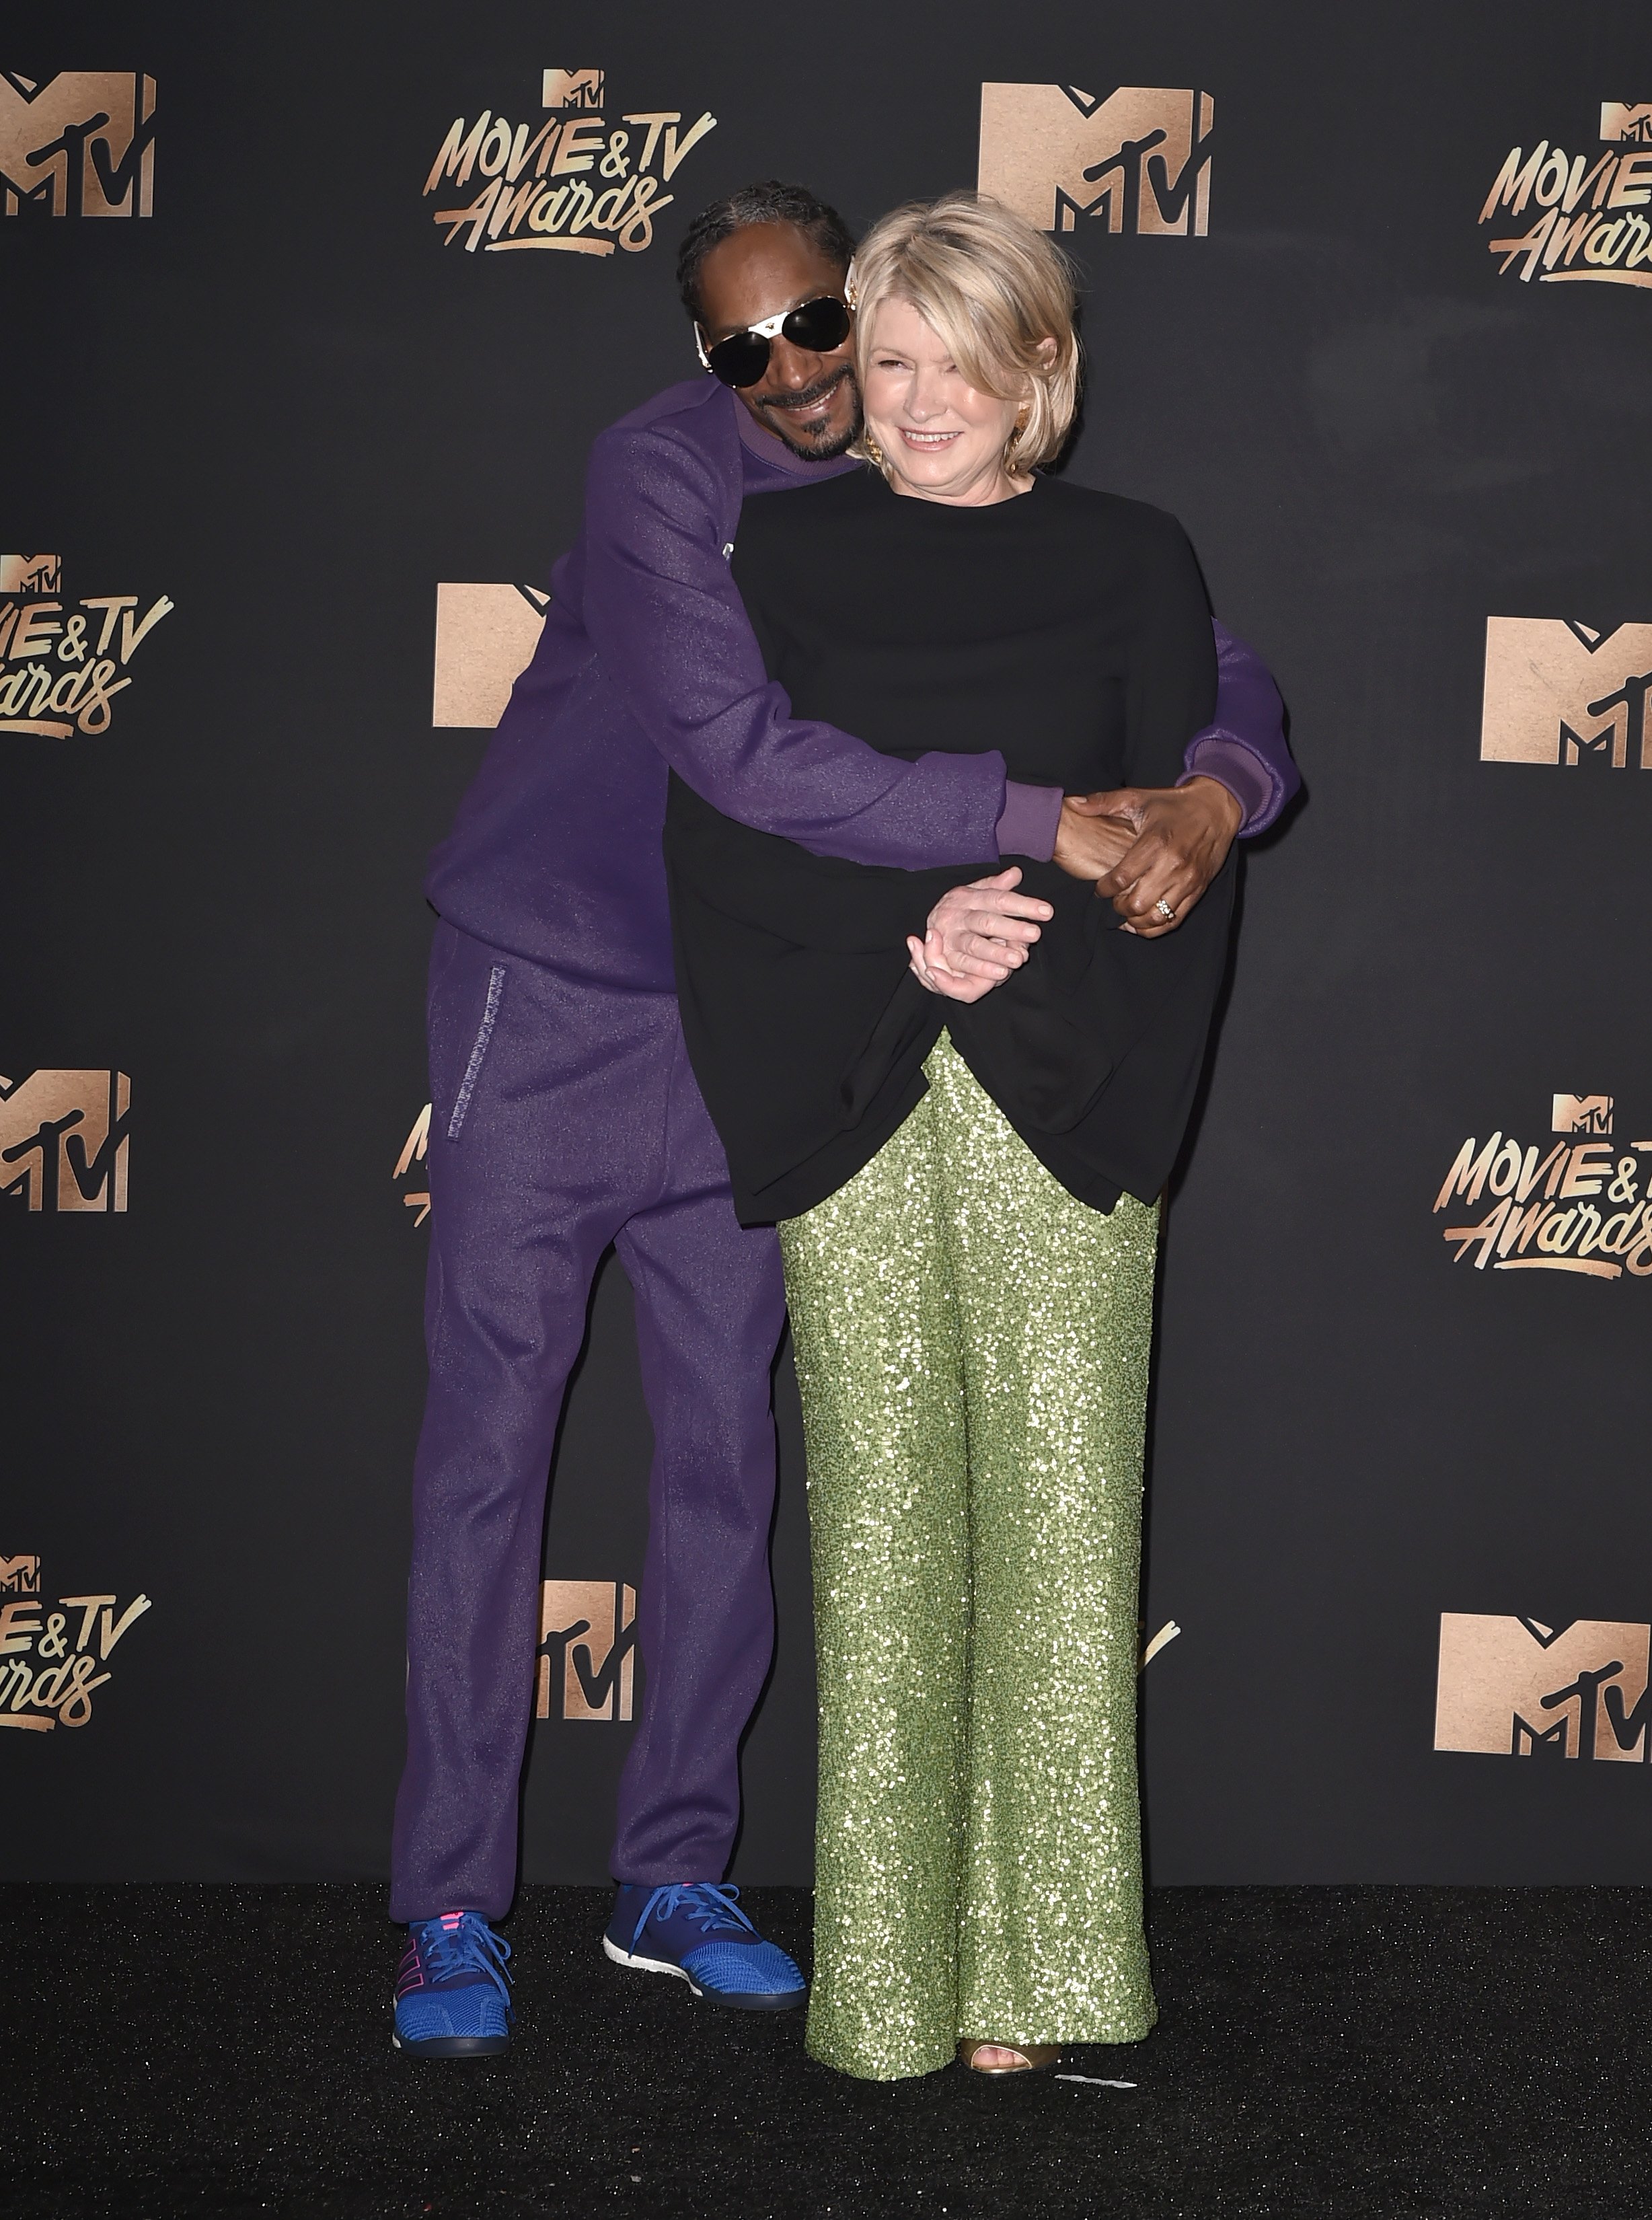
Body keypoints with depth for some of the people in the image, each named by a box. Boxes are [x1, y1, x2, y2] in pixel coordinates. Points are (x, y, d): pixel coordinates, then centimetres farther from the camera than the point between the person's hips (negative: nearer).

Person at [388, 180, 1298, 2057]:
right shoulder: (662, 473, -21)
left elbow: (1211, 668, -4)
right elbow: (743, 752, -34)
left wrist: (1214, 794, -28)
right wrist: (1042, 823, -35)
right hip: (548, 995, -5)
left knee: (724, 1449, 8)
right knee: (491, 1442, -1)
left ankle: (672, 1875, 21)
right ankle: (448, 1907, 8)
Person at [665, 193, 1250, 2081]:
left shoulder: (1133, 564, 7)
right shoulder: (783, 557, 9)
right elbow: (716, 834, 4)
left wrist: (1036, 937, -9)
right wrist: (908, 921, -8)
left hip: (1060, 1096, 0)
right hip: (849, 1102, 1)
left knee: (1059, 1517, -1)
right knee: (881, 1522, 2)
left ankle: (1036, 1966, 8)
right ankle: (887, 1977, 10)